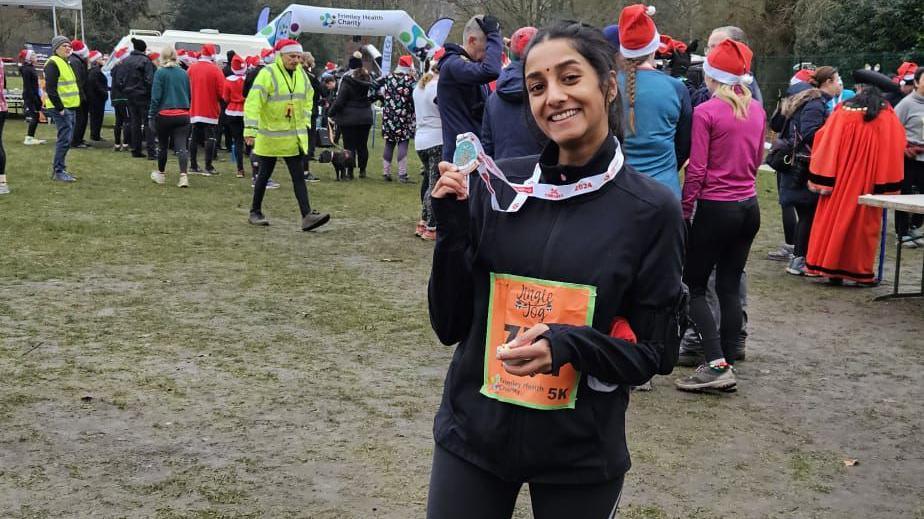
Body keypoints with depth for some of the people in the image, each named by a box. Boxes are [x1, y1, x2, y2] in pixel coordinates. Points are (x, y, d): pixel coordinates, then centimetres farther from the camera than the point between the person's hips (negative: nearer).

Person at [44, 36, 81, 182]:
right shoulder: (53, 63, -11)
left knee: (66, 139, 13)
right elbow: (50, 89, -19)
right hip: (60, 108, -10)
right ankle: (58, 171, -7)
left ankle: (58, 169, 20)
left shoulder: (66, 63, 20)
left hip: (70, 107, 10)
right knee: (65, 139, -11)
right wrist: (60, 108, -20)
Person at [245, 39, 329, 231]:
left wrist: (305, 120, 14)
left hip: (295, 136, 5)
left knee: (298, 176, -1)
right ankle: (255, 212, 24)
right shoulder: (268, 74, -15)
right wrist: (250, 129, -29)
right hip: (270, 134, -5)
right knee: (265, 174, 8)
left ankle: (307, 216, -6)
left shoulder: (301, 74, 5)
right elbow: (253, 102, -22)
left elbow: (308, 98, 22)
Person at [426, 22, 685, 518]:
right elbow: (451, 324, -1)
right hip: (472, 435, 2)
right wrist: (452, 231, -15)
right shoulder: (495, 184, -5)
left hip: (580, 454, -1)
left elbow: (655, 352, -4)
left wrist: (571, 346, -21)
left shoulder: (651, 209, -9)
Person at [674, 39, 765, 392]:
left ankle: (717, 364, -8)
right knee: (730, 287, 12)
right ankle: (728, 361, 14)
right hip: (749, 207, 6)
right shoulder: (756, 110, 6)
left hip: (716, 208, -6)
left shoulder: (706, 112, -14)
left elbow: (696, 169, -14)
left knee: (694, 286, 3)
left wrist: (684, 212, -7)